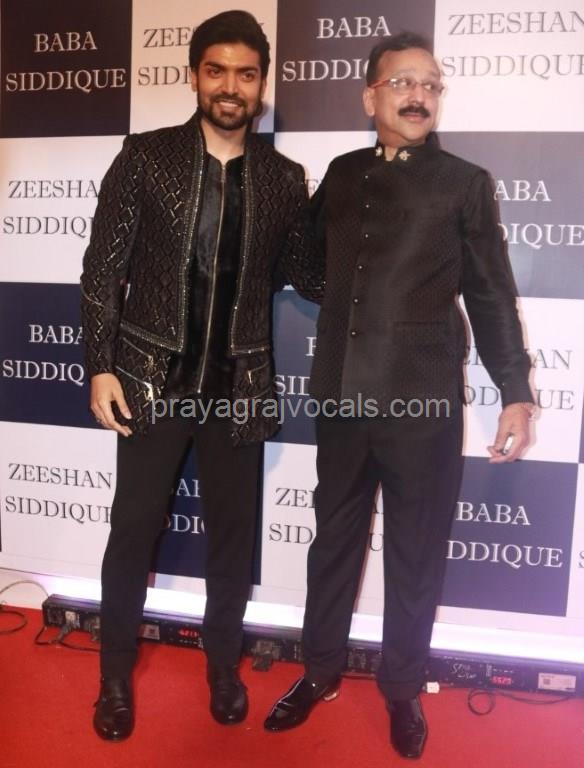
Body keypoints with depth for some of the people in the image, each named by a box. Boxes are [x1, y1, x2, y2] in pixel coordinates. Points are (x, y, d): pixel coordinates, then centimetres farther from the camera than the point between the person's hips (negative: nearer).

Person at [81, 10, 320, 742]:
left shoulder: (284, 178, 3)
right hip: (154, 379, -1)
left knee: (233, 532, 12)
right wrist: (101, 365, -7)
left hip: (239, 384, 2)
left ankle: (222, 663, 36)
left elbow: (303, 271, 8)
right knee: (133, 529, 8)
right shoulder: (145, 156, -2)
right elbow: (103, 267, -2)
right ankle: (116, 674, 30)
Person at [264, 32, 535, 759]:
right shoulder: (342, 174, 11)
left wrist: (516, 392, -2)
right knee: (334, 536, 15)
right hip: (341, 392, 3)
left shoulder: (464, 182, 3)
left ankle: (402, 689, 31)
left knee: (415, 552, 10)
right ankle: (320, 671, 35)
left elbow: (490, 296, 2)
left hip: (424, 397, -2)